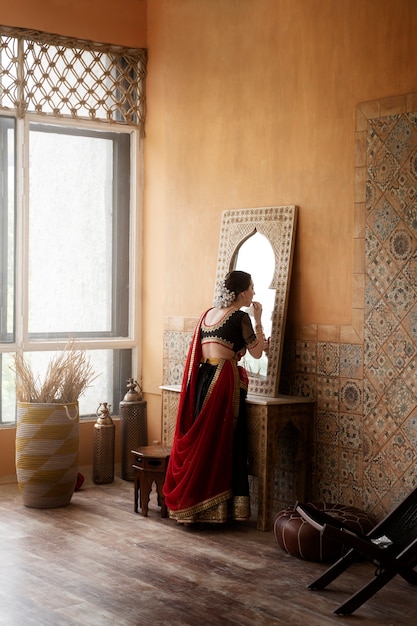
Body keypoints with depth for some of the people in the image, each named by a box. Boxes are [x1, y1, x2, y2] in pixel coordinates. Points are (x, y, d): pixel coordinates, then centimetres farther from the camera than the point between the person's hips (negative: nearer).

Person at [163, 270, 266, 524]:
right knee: (221, 443, -1)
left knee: (199, 441, 11)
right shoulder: (240, 317, -7)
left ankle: (190, 503, 16)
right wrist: (258, 320, 3)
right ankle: (218, 510, 4)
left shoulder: (208, 314, 14)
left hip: (202, 379, 7)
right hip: (224, 380, -7)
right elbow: (257, 352, -3)